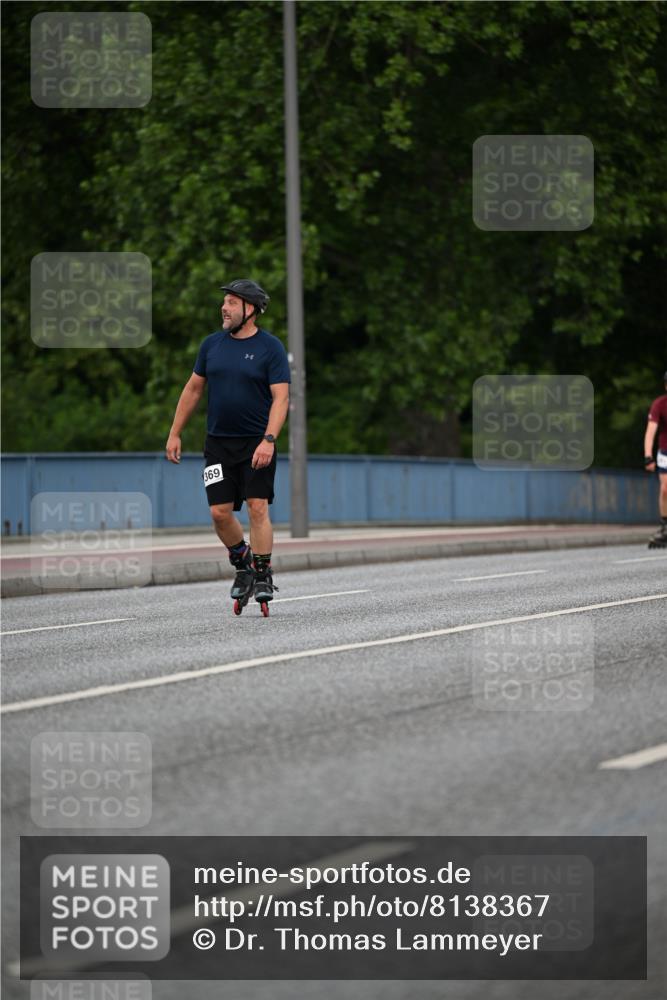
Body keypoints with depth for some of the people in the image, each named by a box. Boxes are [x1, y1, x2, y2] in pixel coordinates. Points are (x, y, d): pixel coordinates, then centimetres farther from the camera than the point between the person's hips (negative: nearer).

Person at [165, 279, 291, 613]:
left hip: (256, 443, -4)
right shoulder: (212, 344, 8)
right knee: (220, 512, -2)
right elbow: (193, 388, 16)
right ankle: (242, 563, 19)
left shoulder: (270, 348, -6)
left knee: (258, 507, -10)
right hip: (218, 443, 4)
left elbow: (281, 398, -12)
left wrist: (269, 440, -23)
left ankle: (262, 576, -3)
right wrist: (175, 433, 13)